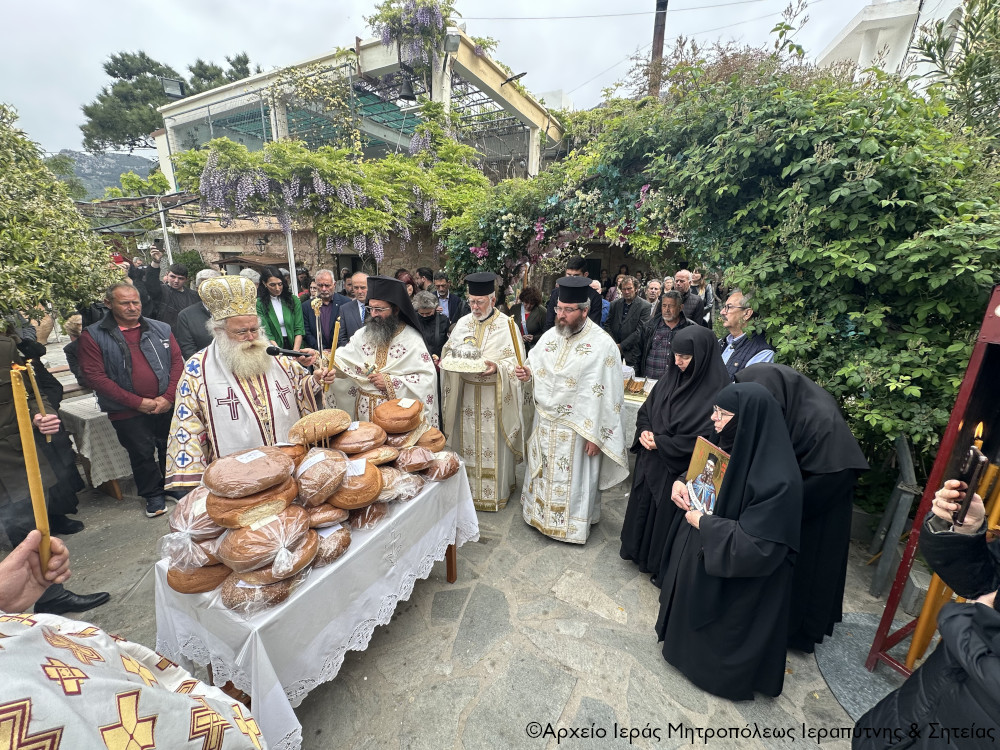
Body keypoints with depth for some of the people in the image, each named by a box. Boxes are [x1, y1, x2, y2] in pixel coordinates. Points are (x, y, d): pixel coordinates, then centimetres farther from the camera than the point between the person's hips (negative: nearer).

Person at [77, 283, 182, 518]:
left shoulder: (160, 329, 4)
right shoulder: (93, 336, -3)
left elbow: (177, 361, 0)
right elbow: (95, 375, -9)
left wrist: (168, 397, -11)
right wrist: (137, 402, -14)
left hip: (167, 405, 2)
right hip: (127, 412, -1)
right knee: (142, 454, 11)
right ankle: (153, 496, 30)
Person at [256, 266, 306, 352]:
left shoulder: (294, 300, 6)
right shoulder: (259, 304, 1)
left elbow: (299, 329, 2)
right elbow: (266, 334, -4)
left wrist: (295, 352, -10)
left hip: (294, 345, 1)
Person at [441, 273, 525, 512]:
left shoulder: (507, 325, -6)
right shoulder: (463, 323, 7)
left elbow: (516, 359, -8)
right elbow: (449, 351, 13)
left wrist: (497, 367, -25)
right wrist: (448, 359, -8)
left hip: (494, 393, -4)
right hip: (466, 391, 4)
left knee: (492, 443, 4)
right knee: (468, 439, 12)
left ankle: (495, 491, 21)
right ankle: (468, 488, 29)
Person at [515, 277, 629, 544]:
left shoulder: (602, 345, -17)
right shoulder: (550, 335, 2)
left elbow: (607, 394, -17)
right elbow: (535, 368, 14)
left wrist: (596, 435, -17)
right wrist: (527, 373, -11)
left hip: (577, 429, -6)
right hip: (545, 422, 6)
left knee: (574, 479, 11)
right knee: (543, 471, 21)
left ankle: (573, 524, 35)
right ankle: (540, 512, 45)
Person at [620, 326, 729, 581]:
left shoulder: (716, 390, -19)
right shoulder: (671, 376, 0)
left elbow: (706, 438, -21)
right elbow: (645, 409, 9)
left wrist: (660, 442, -18)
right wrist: (644, 431, -10)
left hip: (678, 470, -6)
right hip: (650, 460, 6)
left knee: (666, 512, 10)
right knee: (643, 505, 20)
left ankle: (663, 566, 35)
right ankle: (640, 550, 45)